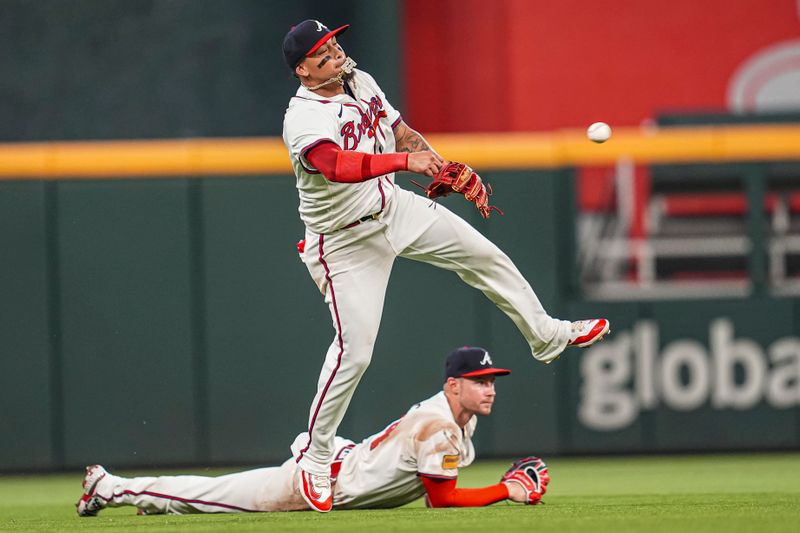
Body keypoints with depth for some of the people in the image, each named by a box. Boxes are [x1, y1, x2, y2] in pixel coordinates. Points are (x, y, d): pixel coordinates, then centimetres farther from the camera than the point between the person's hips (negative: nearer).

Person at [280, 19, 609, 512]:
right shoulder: (303, 119, -28)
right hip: (345, 242, -8)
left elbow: (401, 132, 13)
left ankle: (546, 336, 34)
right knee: (354, 349, -11)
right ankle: (316, 451, 5)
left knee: (483, 255, 13)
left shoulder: (361, 83, -1)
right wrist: (403, 160, -56)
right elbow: (336, 165, -47)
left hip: (395, 208, 8)